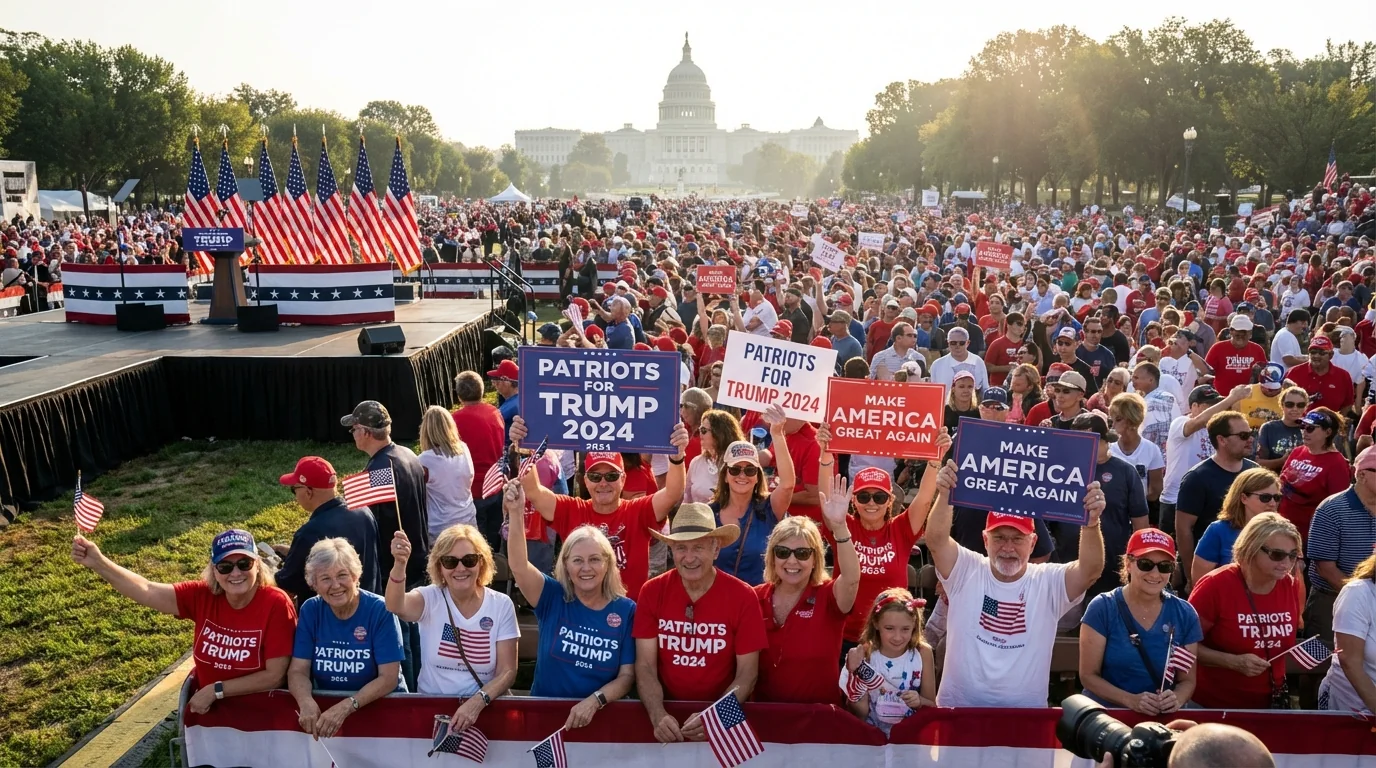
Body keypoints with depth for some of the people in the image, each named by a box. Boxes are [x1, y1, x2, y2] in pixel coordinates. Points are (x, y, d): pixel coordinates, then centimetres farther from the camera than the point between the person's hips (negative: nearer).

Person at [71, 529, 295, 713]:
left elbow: (274, 676, -16)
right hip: (209, 709, 4)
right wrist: (98, 562, -26)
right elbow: (148, 591, -15)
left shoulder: (275, 604, -17)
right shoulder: (203, 595, -5)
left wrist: (216, 690, -16)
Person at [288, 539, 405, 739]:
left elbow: (388, 678, -14)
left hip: (380, 705, -3)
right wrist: (307, 702, -24)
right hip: (325, 705, 3)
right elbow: (298, 671, -3)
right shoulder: (310, 610, 0)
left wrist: (346, 707, -28)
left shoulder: (380, 610, -11)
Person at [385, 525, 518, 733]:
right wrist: (399, 565, -44)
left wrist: (477, 702, -21)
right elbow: (396, 607, -26)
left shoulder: (501, 605, -2)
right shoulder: (430, 598, -3)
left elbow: (507, 671, -3)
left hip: (485, 708, 1)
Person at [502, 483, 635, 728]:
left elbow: (627, 675, -3)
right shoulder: (553, 597, -1)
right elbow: (519, 566, -18)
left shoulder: (626, 610, -2)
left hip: (600, 714, -1)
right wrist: (515, 514, -31)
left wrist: (594, 701, -20)